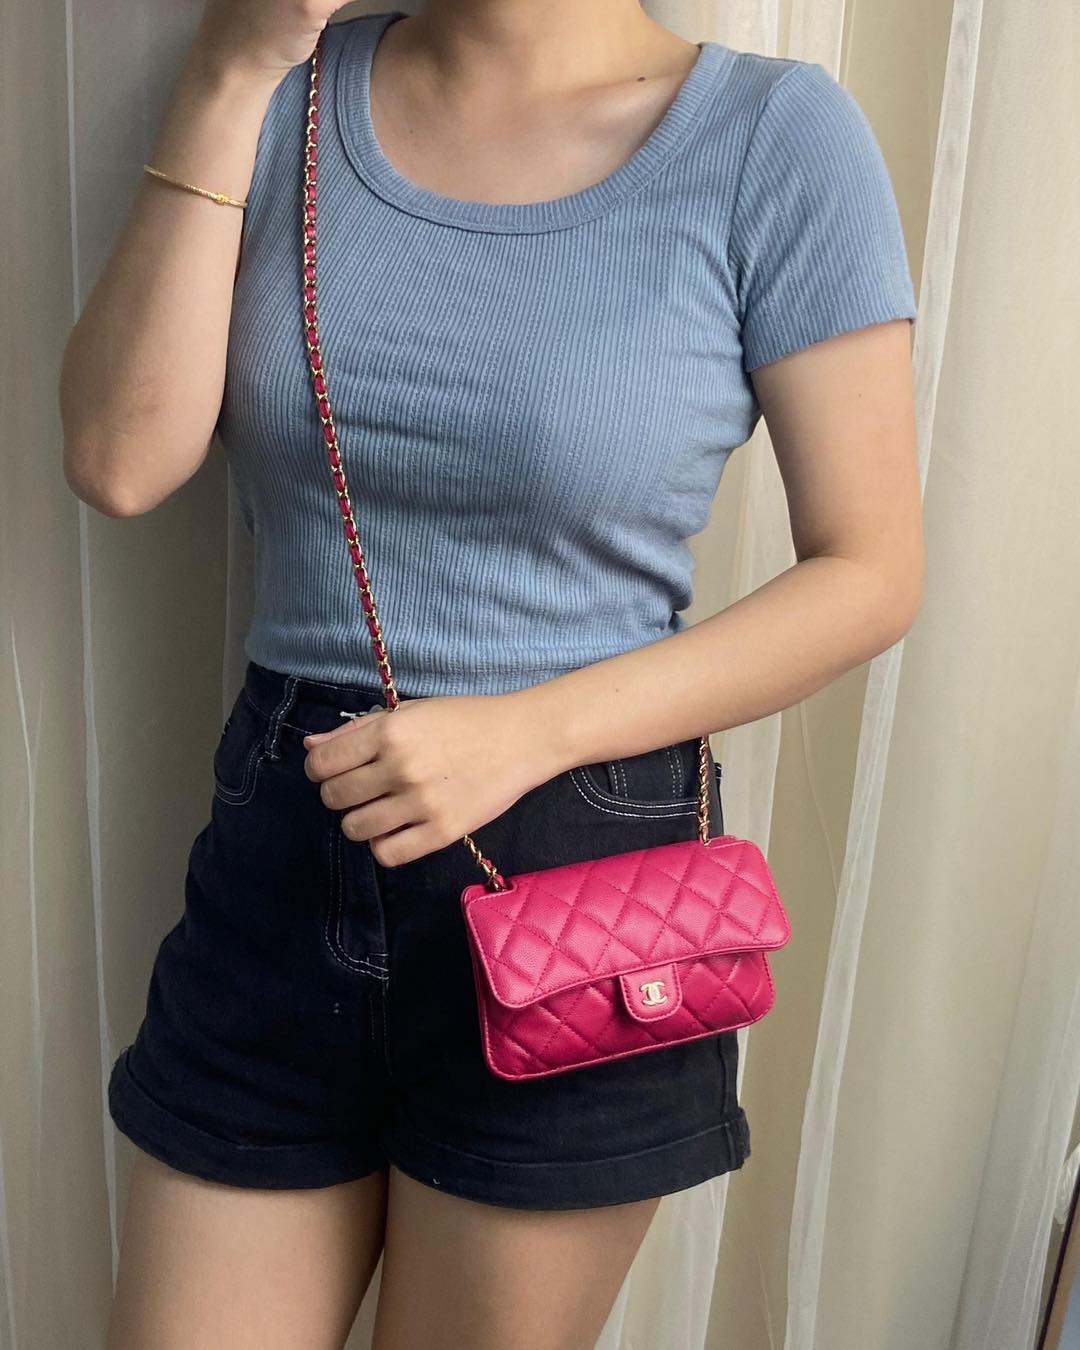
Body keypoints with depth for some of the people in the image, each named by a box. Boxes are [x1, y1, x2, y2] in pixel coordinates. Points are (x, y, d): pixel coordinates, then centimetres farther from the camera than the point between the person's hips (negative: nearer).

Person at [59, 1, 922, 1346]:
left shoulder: (776, 131, -8)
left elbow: (872, 572, -7)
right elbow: (120, 462, -7)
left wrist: (525, 733, -17)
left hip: (577, 875, -2)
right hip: (281, 853, 3)